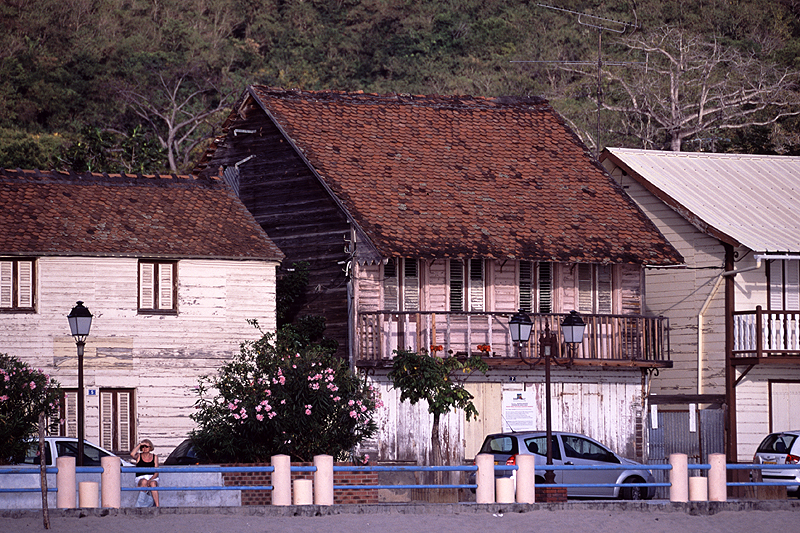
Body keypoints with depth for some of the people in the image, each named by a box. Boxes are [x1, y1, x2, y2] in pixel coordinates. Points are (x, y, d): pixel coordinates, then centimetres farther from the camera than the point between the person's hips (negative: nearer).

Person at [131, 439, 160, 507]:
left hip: (153, 478, 0)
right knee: (144, 482, -37)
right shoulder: (139, 456, 11)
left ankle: (157, 505, -47)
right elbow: (132, 454, -16)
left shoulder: (155, 457, 12)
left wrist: (150, 480, -15)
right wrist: (139, 445, -7)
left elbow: (156, 473, 4)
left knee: (152, 483, -36)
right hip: (140, 478, 0)